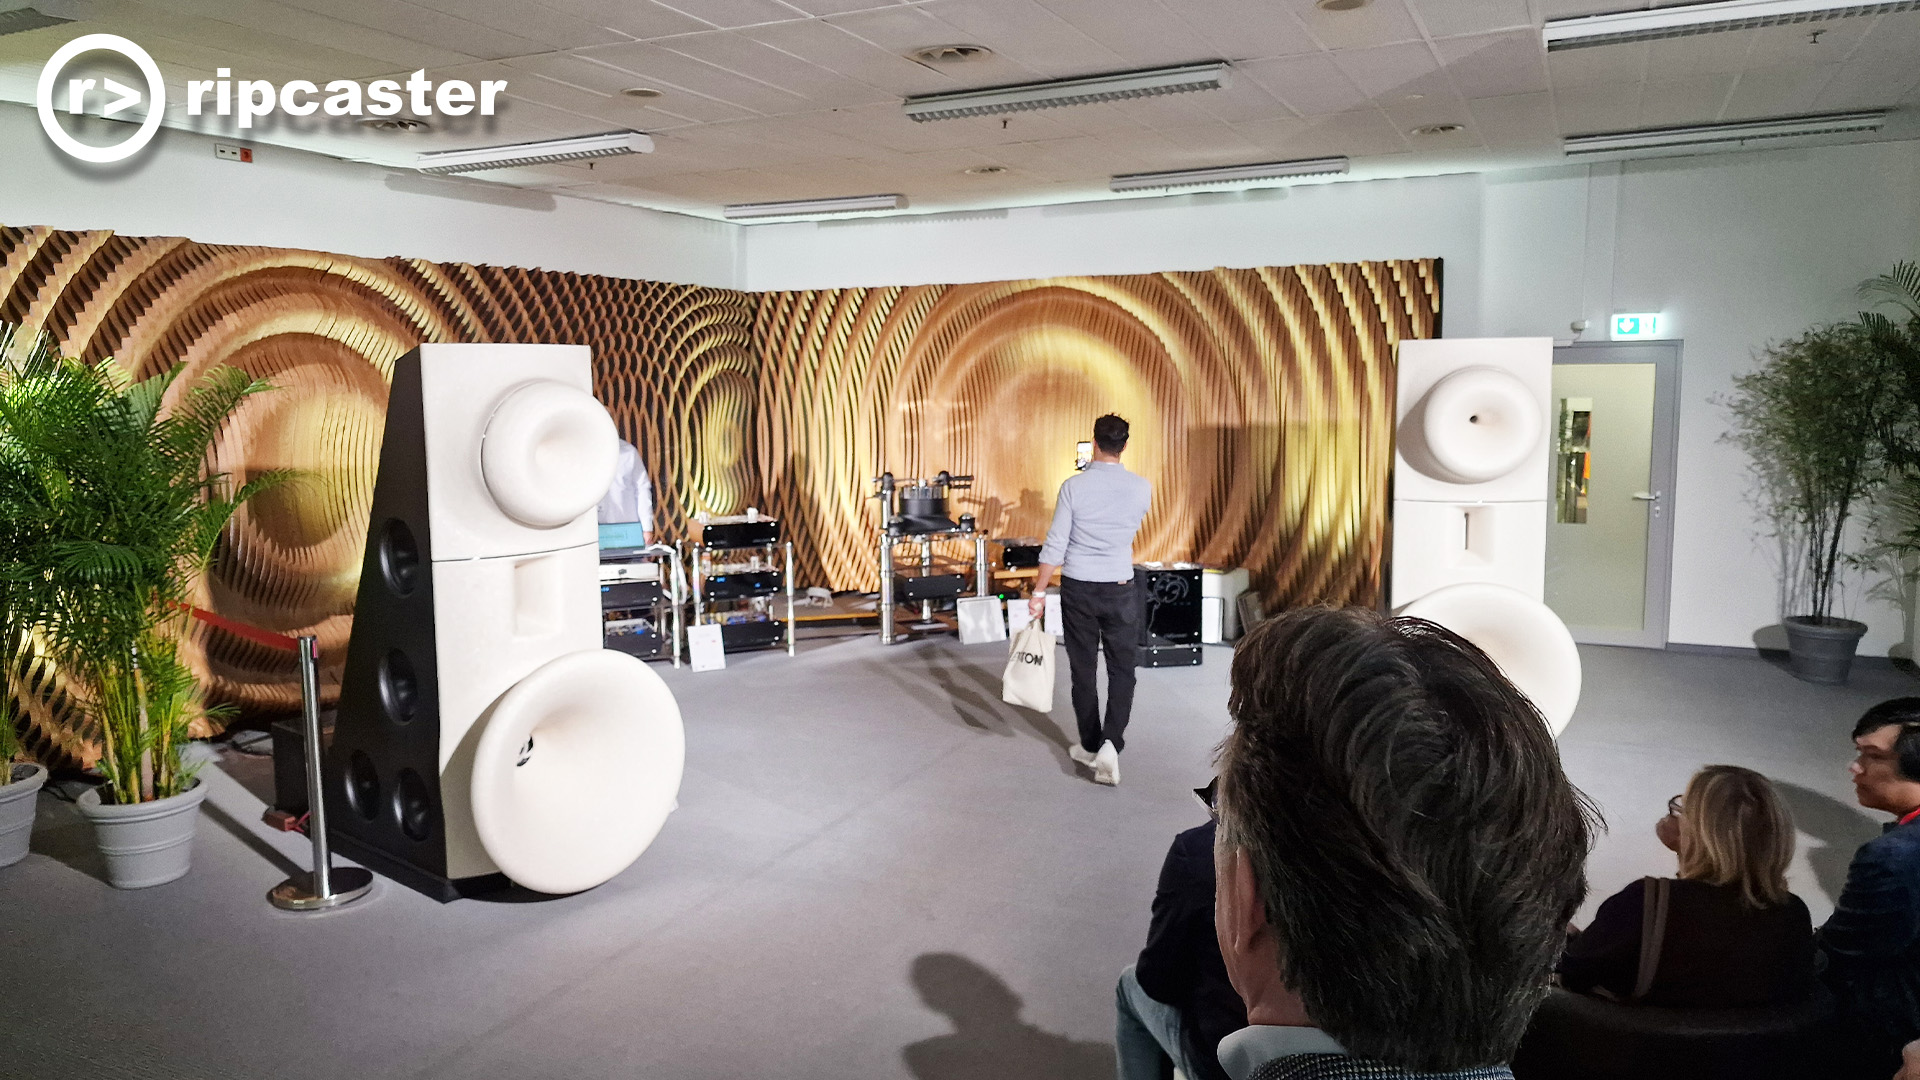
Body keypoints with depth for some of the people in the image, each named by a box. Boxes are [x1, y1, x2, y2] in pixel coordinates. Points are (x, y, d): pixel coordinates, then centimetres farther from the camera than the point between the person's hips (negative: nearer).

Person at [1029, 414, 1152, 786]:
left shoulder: (1074, 486, -10)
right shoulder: (1142, 488, -5)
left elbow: (1055, 545, -10)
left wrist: (1039, 592, -3)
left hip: (1078, 588, 0)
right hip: (1120, 589, 0)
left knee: (1083, 670, 11)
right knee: (1122, 670, 6)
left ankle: (1090, 745, 21)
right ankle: (1110, 743, -10)